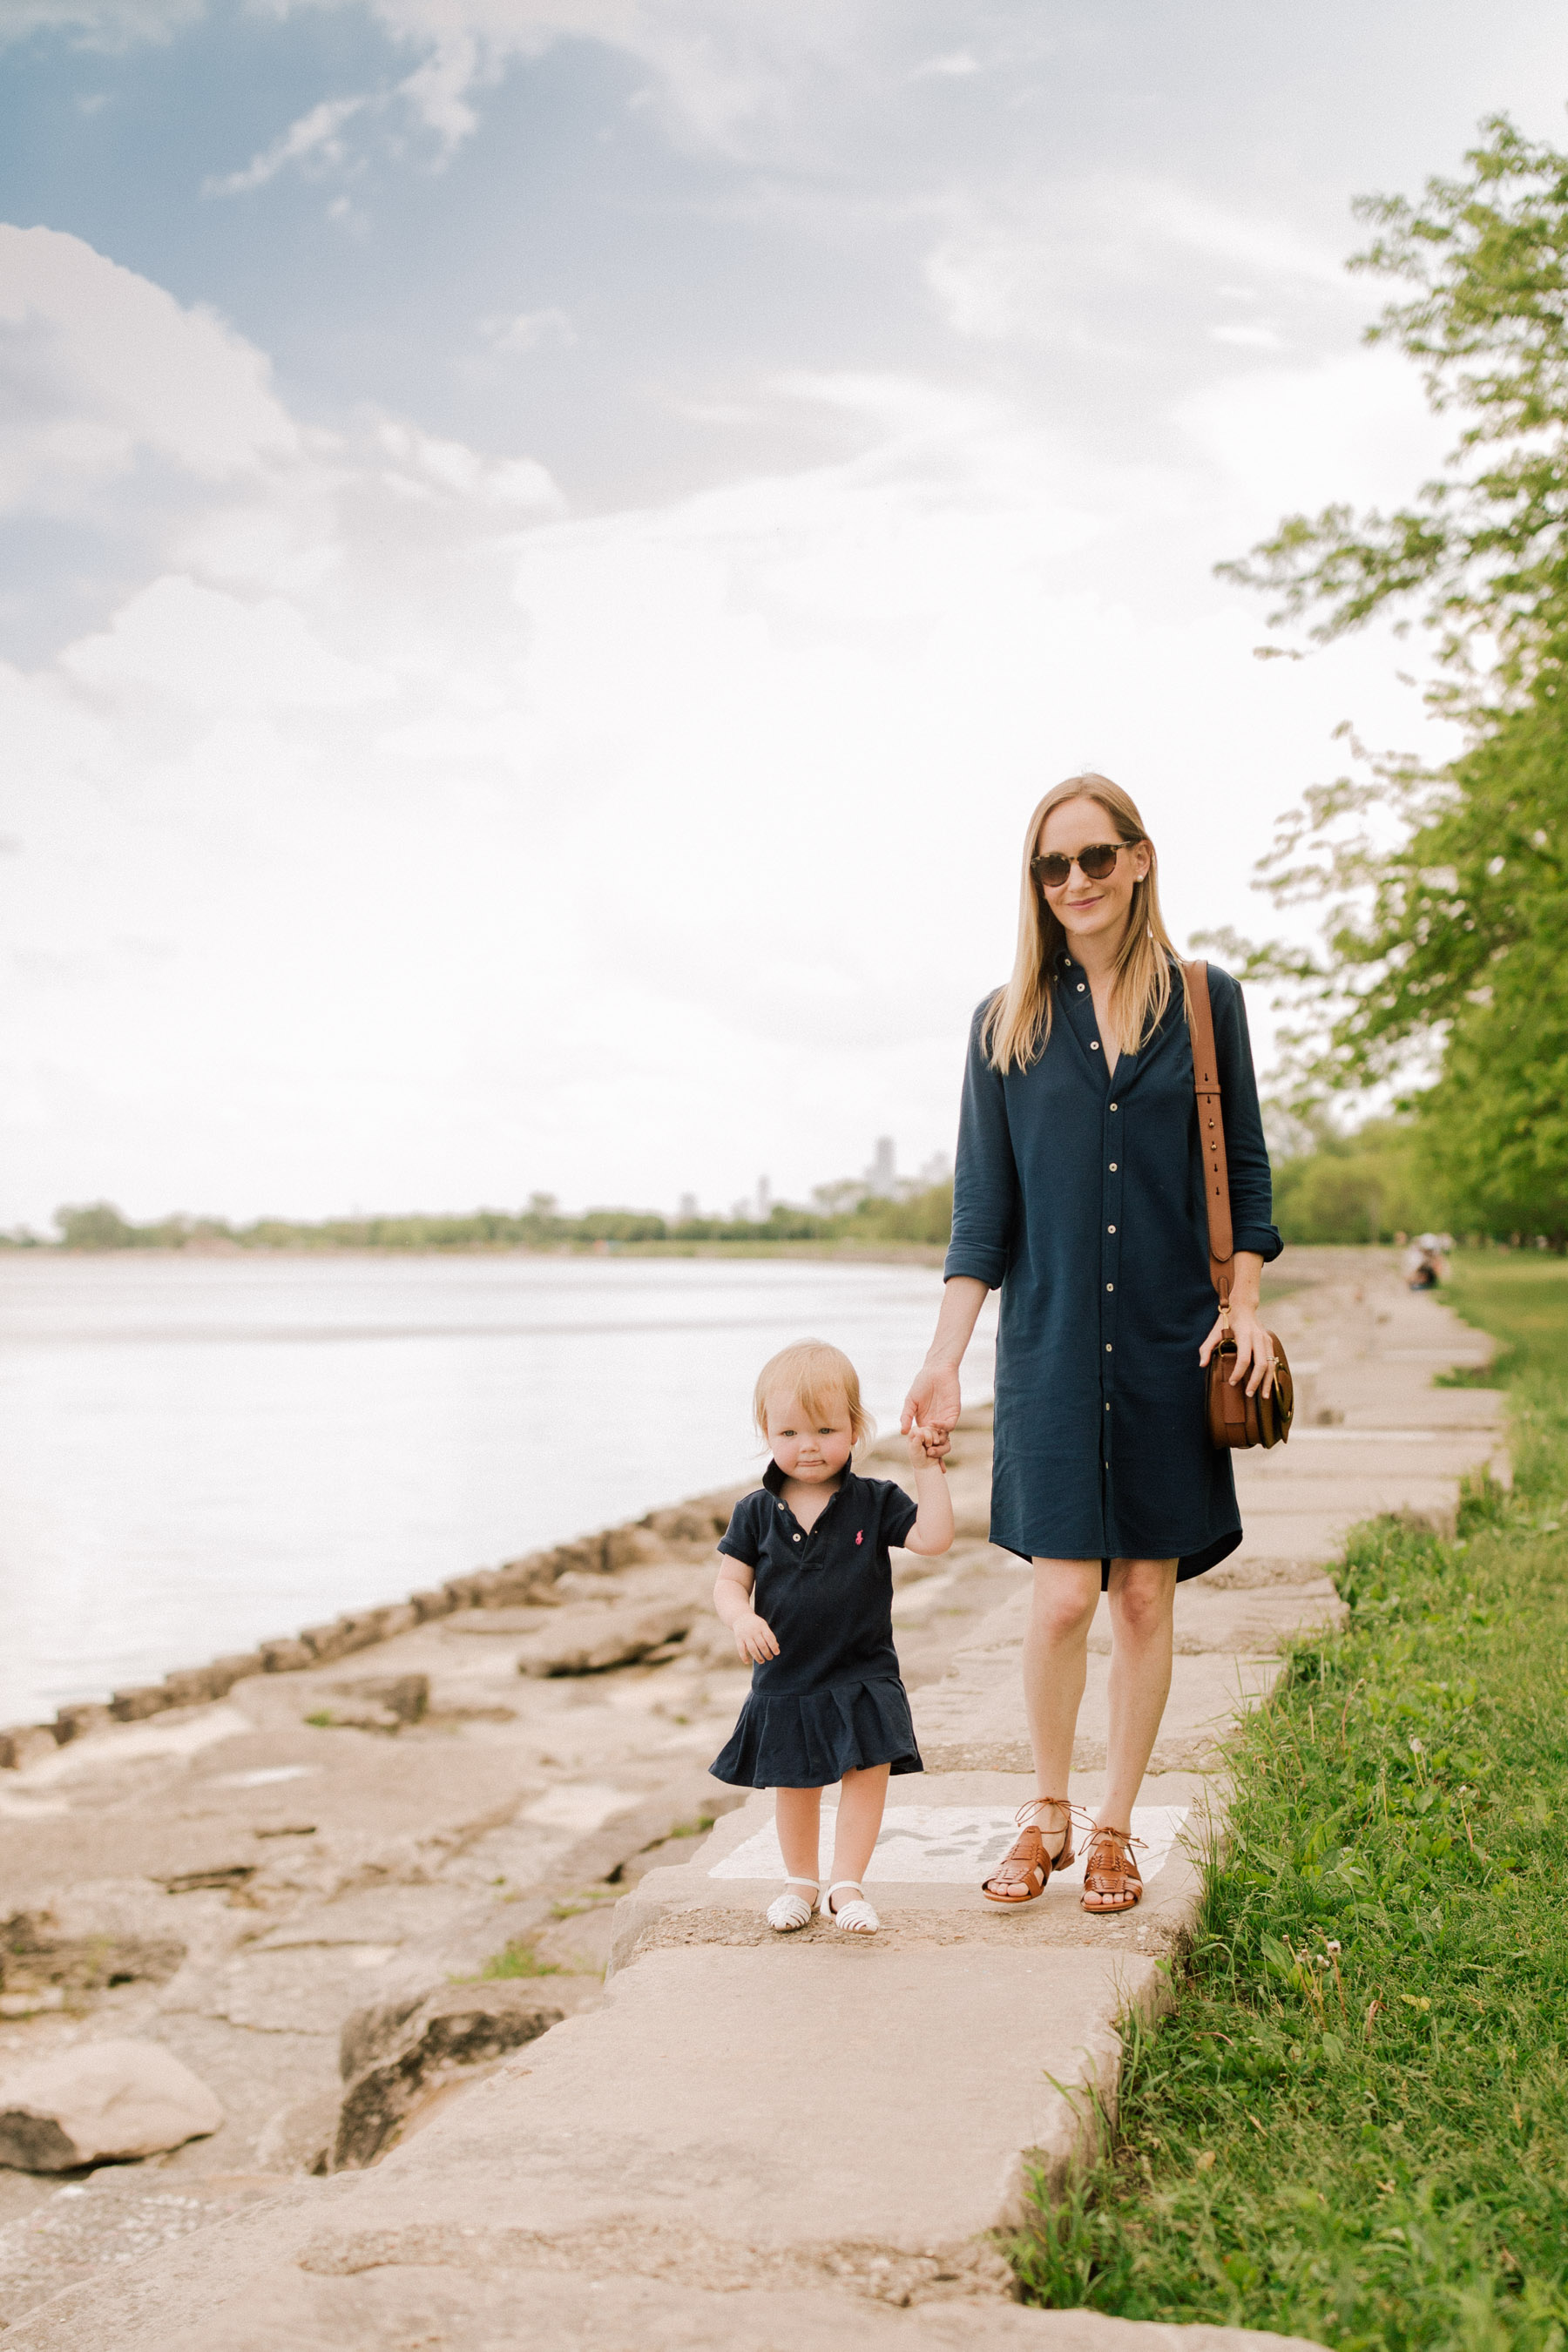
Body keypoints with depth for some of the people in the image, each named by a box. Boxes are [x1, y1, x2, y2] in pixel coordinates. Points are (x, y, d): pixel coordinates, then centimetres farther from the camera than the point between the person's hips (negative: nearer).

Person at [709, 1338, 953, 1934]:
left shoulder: (875, 1503, -5)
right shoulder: (757, 1512, -2)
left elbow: (933, 1538, -15)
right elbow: (730, 1581, 0)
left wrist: (927, 1469, -18)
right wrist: (742, 1618, -20)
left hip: (862, 1676, -1)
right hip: (784, 1677, 1)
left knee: (867, 1774, -7)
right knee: (793, 1784, 13)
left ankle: (846, 1884, 6)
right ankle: (800, 1880, 32)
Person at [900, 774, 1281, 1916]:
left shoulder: (1208, 1002, 4)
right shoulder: (1009, 1021, 5)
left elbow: (1245, 1169, 9)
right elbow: (982, 1208, 4)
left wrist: (1246, 1306, -3)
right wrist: (946, 1355, -2)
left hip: (1173, 1342, 1)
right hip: (1053, 1341, 0)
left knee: (1147, 1594, 5)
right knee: (1064, 1594, -5)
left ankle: (1115, 1826, 21)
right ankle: (1048, 1813, 18)